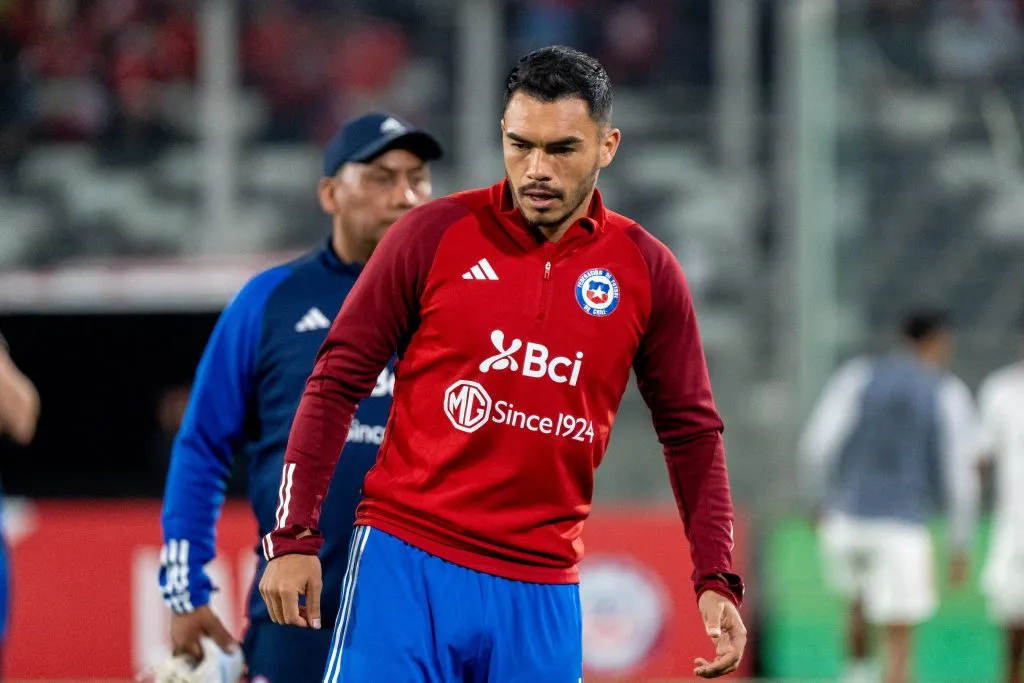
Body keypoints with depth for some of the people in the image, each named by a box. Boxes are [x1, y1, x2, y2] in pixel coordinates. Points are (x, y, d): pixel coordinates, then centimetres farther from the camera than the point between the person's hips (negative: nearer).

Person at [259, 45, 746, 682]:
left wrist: (717, 581, 1)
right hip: (405, 564, -2)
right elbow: (335, 384, 2)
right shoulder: (435, 235, -1)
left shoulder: (647, 272, 5)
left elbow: (692, 432, 11)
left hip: (542, 592, 2)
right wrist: (294, 536, -5)